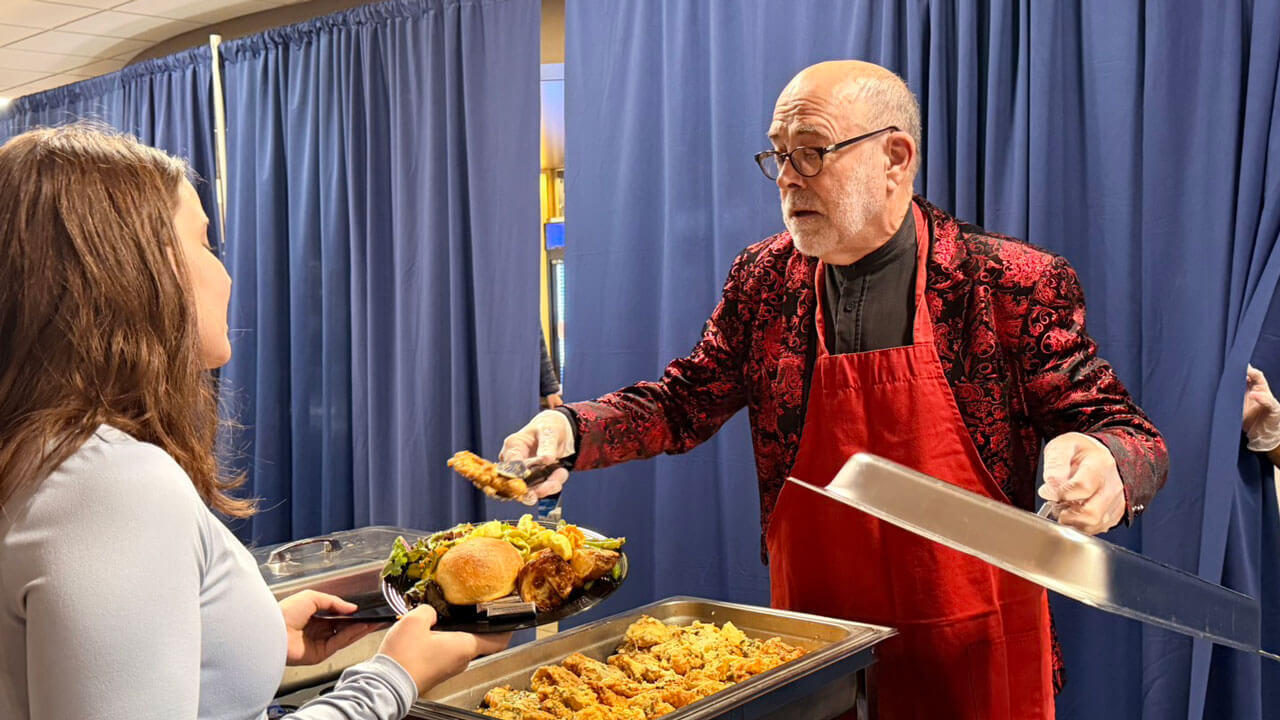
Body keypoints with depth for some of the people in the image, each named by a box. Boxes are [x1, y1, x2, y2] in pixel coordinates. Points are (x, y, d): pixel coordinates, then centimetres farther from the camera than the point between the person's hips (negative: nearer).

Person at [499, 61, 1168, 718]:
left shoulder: (1016, 284, -12)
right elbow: (685, 401, 6)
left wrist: (1102, 467, -32)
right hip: (813, 637, 3)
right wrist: (572, 430, -11)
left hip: (974, 650, -2)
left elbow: (1130, 436, -8)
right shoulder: (763, 279, -1)